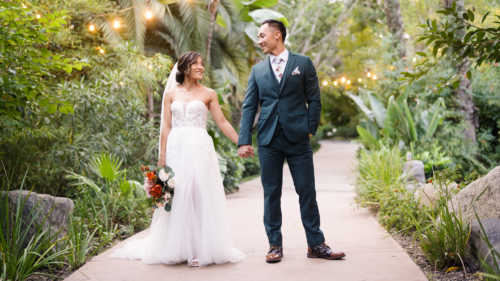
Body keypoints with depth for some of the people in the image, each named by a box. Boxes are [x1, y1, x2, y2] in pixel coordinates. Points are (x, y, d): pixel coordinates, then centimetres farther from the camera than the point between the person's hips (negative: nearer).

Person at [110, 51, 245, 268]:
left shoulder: (209, 94, 8)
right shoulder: (171, 94, 10)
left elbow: (222, 123, 7)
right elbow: (166, 127, 6)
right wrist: (162, 157, 1)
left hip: (200, 150, -1)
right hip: (176, 150, 1)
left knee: (201, 196, -3)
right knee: (177, 198, 2)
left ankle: (201, 250, 1)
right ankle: (177, 249, 10)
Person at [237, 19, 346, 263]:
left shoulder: (303, 64, 8)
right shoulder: (257, 70, 13)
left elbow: (314, 99, 6)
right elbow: (249, 107, 8)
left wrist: (310, 129, -4)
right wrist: (244, 140, 0)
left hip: (297, 138, -2)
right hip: (268, 140, 2)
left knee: (307, 191, 1)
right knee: (271, 193, 4)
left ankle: (316, 244, 9)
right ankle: (275, 244, 13)